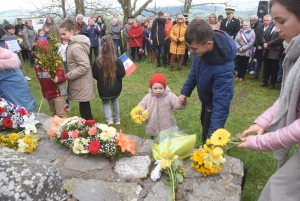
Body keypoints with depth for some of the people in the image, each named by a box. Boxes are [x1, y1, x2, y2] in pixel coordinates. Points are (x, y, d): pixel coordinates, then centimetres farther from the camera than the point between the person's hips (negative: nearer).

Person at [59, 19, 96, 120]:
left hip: (82, 84, -10)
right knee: (84, 107, 19)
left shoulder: (76, 47, -21)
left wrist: (68, 75, -19)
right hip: (79, 83, 10)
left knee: (84, 109, 0)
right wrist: (68, 75, 7)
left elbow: (85, 66, -26)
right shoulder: (72, 44, 10)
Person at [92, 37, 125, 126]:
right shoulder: (117, 60, -15)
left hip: (103, 89, -1)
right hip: (115, 88, 1)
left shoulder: (98, 61, -15)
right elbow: (122, 73, -9)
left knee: (106, 103, 20)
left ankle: (109, 119, -1)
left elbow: (94, 75, -7)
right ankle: (117, 120, 29)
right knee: (115, 101, 25)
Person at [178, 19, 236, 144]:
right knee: (205, 124, 29)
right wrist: (185, 91, -1)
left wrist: (213, 135, -41)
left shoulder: (223, 68, -43)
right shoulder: (203, 45, -21)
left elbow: (221, 103, -41)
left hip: (215, 101, -8)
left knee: (208, 138, 5)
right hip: (206, 97, 8)